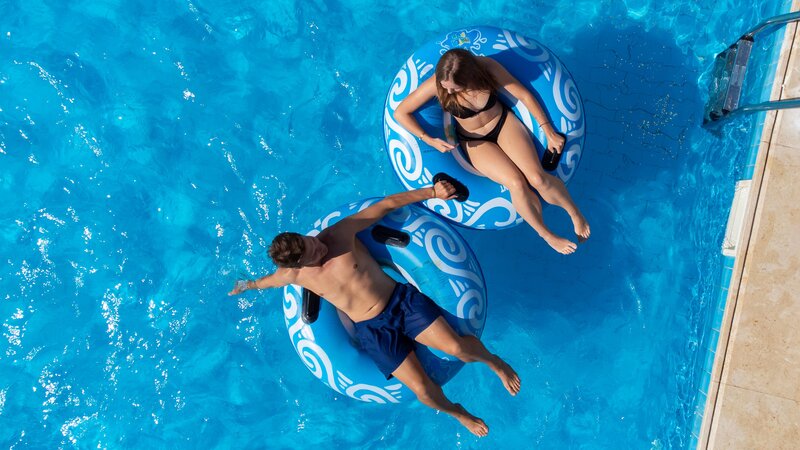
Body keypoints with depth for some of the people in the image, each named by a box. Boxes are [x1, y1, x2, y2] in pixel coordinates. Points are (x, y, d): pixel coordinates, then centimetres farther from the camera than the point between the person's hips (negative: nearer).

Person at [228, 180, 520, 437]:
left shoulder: (339, 233, -13)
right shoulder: (292, 275, -6)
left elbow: (387, 204, -10)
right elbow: (269, 279, 19)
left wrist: (432, 192, -11)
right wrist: (248, 285, 39)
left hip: (403, 300, 0)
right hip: (372, 329, 1)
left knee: (457, 347, -18)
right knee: (424, 391, -11)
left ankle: (493, 361, 18)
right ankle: (457, 412, 24)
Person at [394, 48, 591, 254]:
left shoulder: (487, 67, -24)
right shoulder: (436, 84, -26)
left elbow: (524, 94, -12)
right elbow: (400, 113, -18)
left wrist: (548, 130, -12)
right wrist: (429, 140, -29)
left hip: (504, 123, 1)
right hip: (475, 142, -1)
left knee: (537, 178, -22)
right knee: (517, 184, -26)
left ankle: (576, 213, 8)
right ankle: (546, 234, -2)